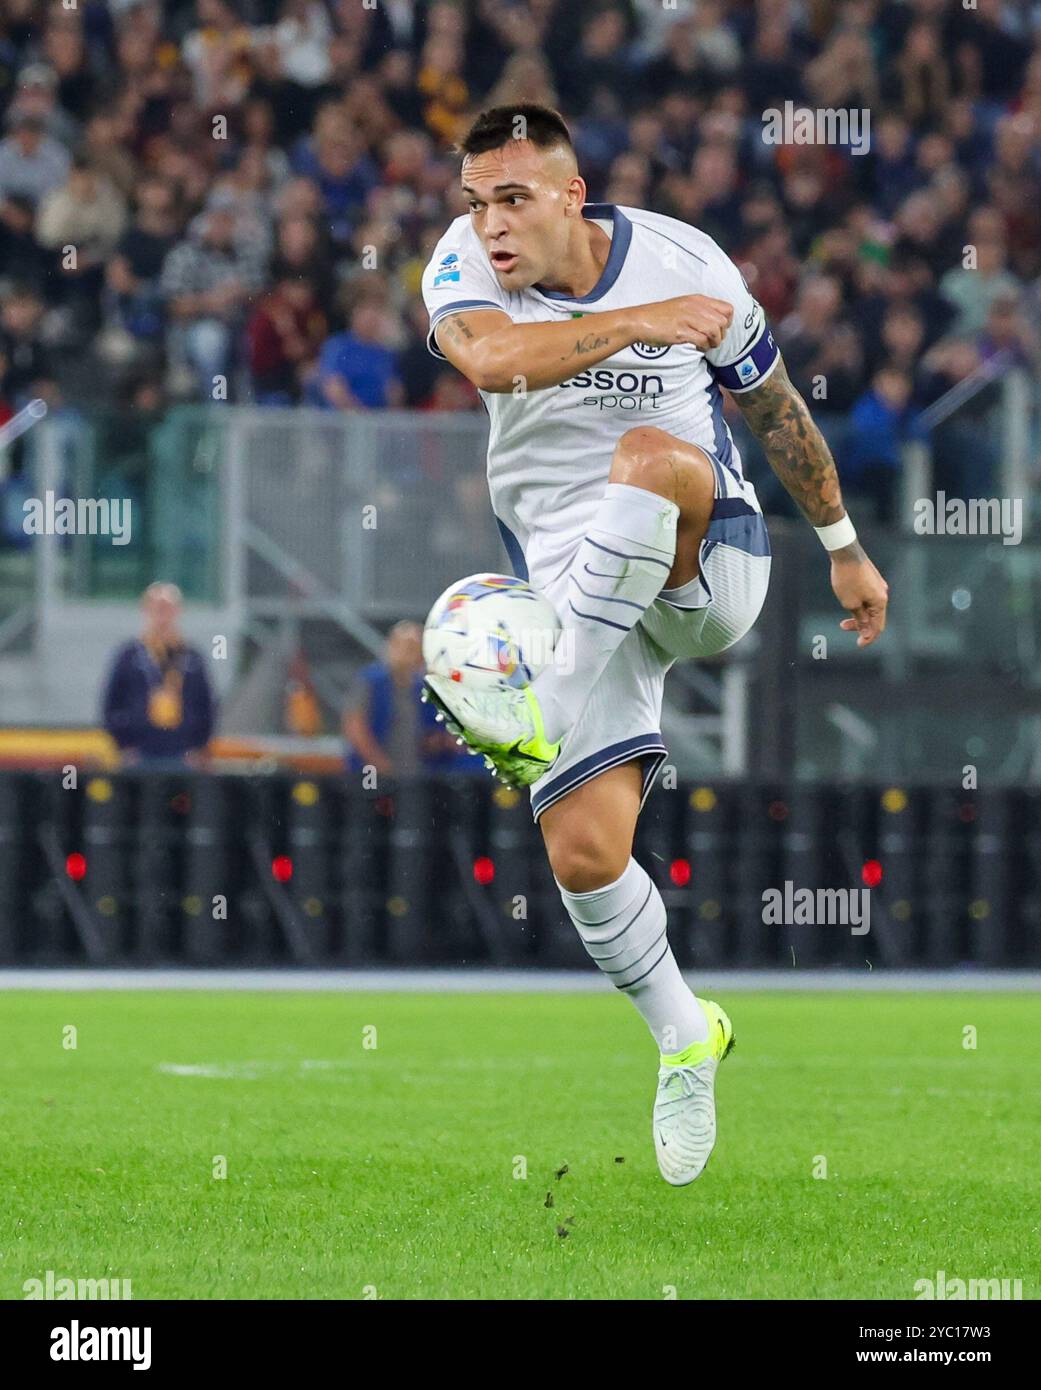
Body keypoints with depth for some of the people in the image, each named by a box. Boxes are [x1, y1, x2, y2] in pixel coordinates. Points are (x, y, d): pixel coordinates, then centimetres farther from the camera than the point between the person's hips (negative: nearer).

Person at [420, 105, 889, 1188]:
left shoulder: (685, 263, -6)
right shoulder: (465, 262, -7)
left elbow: (774, 408, 10)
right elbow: (489, 359, -31)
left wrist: (844, 548, 19)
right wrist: (643, 323, -31)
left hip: (709, 568, -2)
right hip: (579, 590, 2)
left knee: (650, 454, -36)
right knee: (583, 851, -11)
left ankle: (540, 710, -39)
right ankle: (683, 1038, 14)